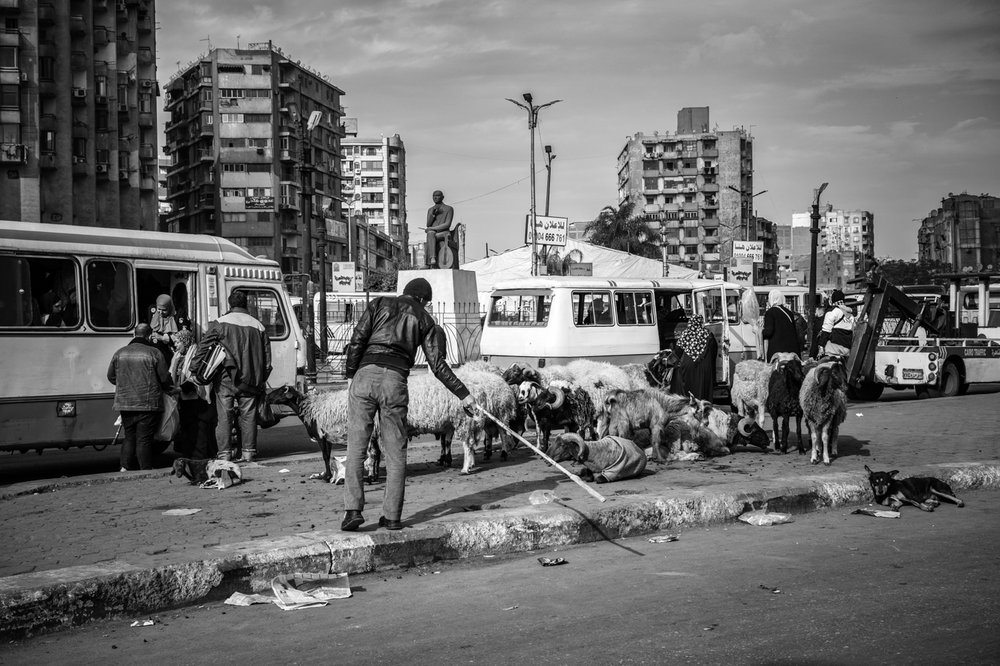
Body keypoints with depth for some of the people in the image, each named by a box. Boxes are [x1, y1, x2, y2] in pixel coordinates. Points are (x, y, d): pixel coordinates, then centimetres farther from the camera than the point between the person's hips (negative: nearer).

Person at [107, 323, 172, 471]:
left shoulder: (120, 353, 7)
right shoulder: (154, 353, -7)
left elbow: (111, 377, 16)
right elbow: (165, 378, -4)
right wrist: (166, 387, 19)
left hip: (125, 404, 4)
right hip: (148, 404, -4)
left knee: (129, 437, 14)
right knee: (144, 439, -1)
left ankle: (125, 468, 10)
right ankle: (146, 470, 2)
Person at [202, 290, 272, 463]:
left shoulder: (220, 324, -2)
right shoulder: (258, 326, 7)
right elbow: (267, 359, 11)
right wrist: (261, 381, 18)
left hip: (225, 379, -3)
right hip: (249, 381, 3)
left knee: (224, 416, 3)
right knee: (248, 416, 9)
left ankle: (225, 453, 1)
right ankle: (249, 452, 10)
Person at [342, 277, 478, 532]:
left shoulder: (379, 303, 16)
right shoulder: (424, 319, 16)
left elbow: (357, 340, 2)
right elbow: (438, 365, 11)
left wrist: (350, 376, 4)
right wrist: (463, 394, 17)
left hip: (365, 376, 0)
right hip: (395, 382, 0)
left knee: (356, 447, 3)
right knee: (396, 452, 9)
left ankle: (353, 509, -6)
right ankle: (392, 516, 9)